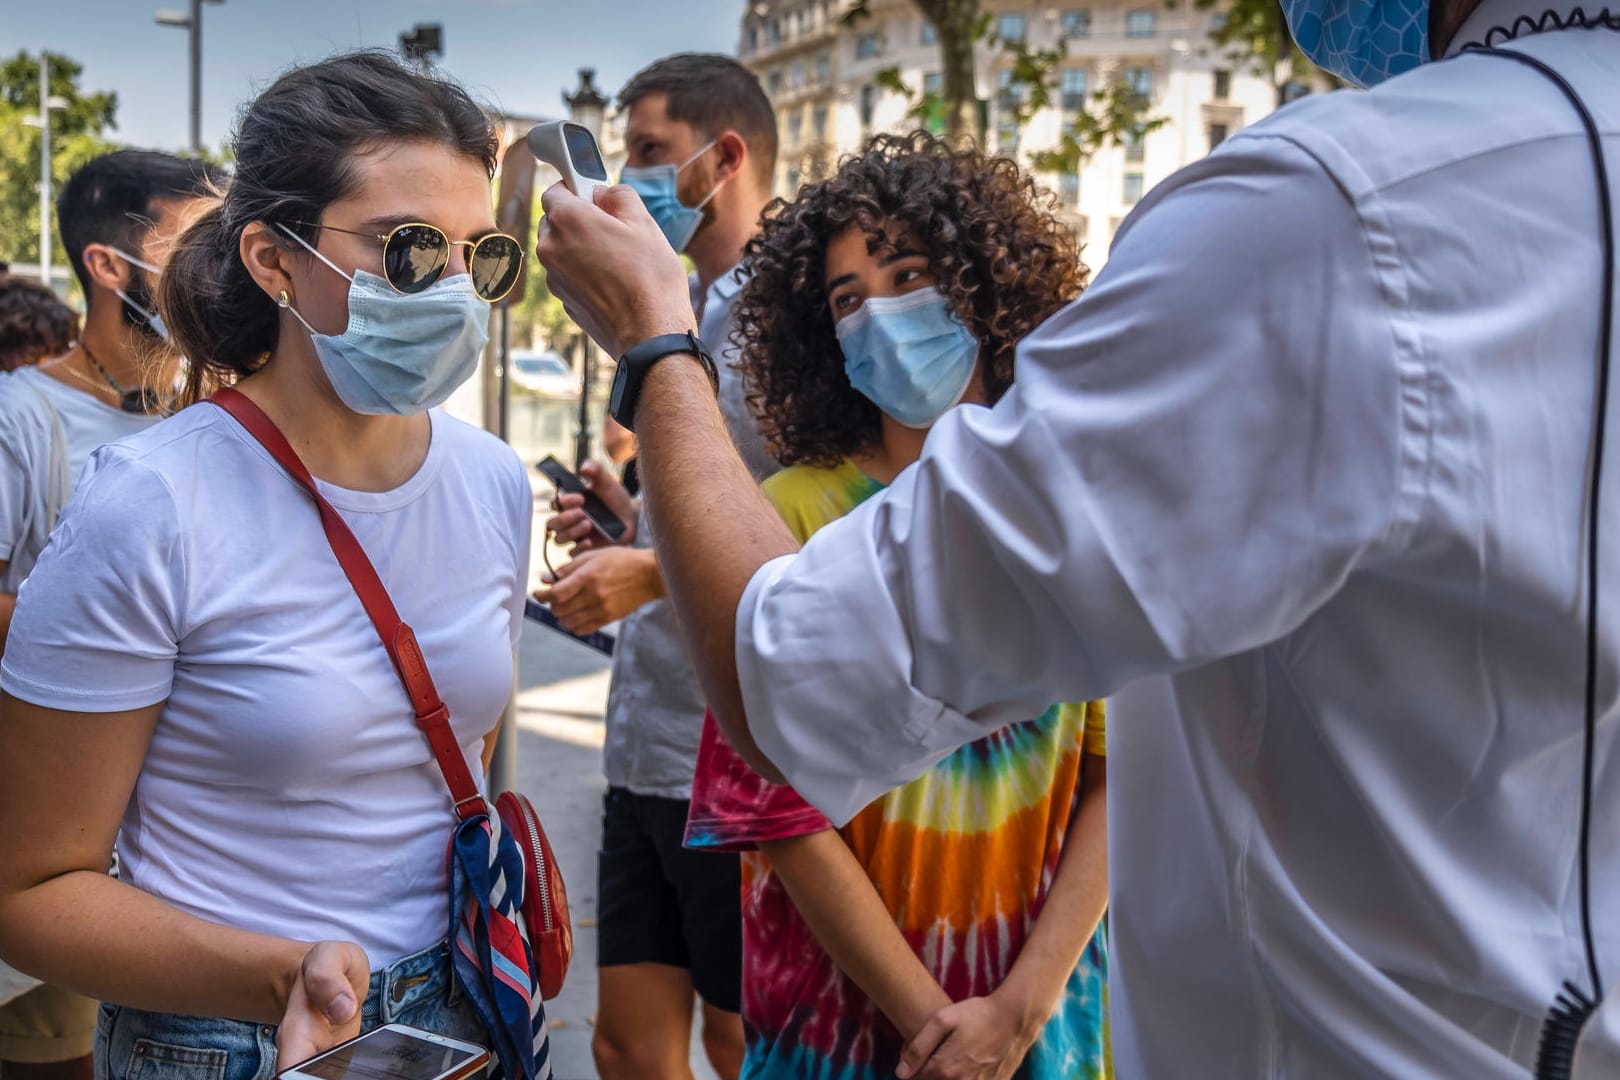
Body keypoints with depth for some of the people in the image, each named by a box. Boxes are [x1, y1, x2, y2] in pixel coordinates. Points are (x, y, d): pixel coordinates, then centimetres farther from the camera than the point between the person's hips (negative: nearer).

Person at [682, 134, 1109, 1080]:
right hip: (842, 1002, -1)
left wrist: (1025, 1002, -13)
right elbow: (779, 804, -12)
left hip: (1043, 994, 2)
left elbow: (1124, 771, -6)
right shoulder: (795, 513, -11)